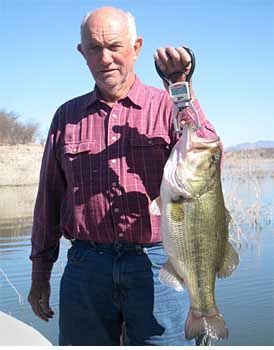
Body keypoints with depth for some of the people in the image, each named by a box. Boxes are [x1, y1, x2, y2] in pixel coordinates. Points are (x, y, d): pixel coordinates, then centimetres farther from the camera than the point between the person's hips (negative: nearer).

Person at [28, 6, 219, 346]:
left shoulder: (167, 105, 3)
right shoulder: (67, 116, 11)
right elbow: (48, 199, 14)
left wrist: (181, 87, -20)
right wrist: (40, 273, 14)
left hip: (156, 265, -2)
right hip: (85, 266, 3)